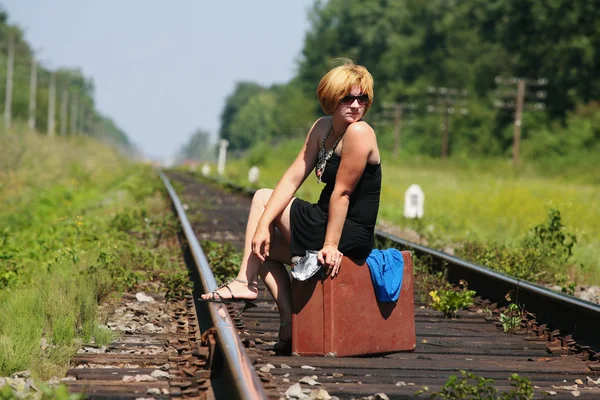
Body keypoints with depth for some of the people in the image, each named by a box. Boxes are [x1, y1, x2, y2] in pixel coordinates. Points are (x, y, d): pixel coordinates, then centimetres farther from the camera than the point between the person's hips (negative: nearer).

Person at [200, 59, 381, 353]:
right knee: (261, 247, 18)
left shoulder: (359, 133, -19)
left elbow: (342, 193, -20)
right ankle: (291, 326, 10)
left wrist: (331, 246, -19)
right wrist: (262, 225, -7)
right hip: (329, 223, 9)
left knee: (262, 198, 2)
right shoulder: (322, 128, 7)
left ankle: (245, 282, 4)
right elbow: (293, 178, 2)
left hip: (349, 237, -9)